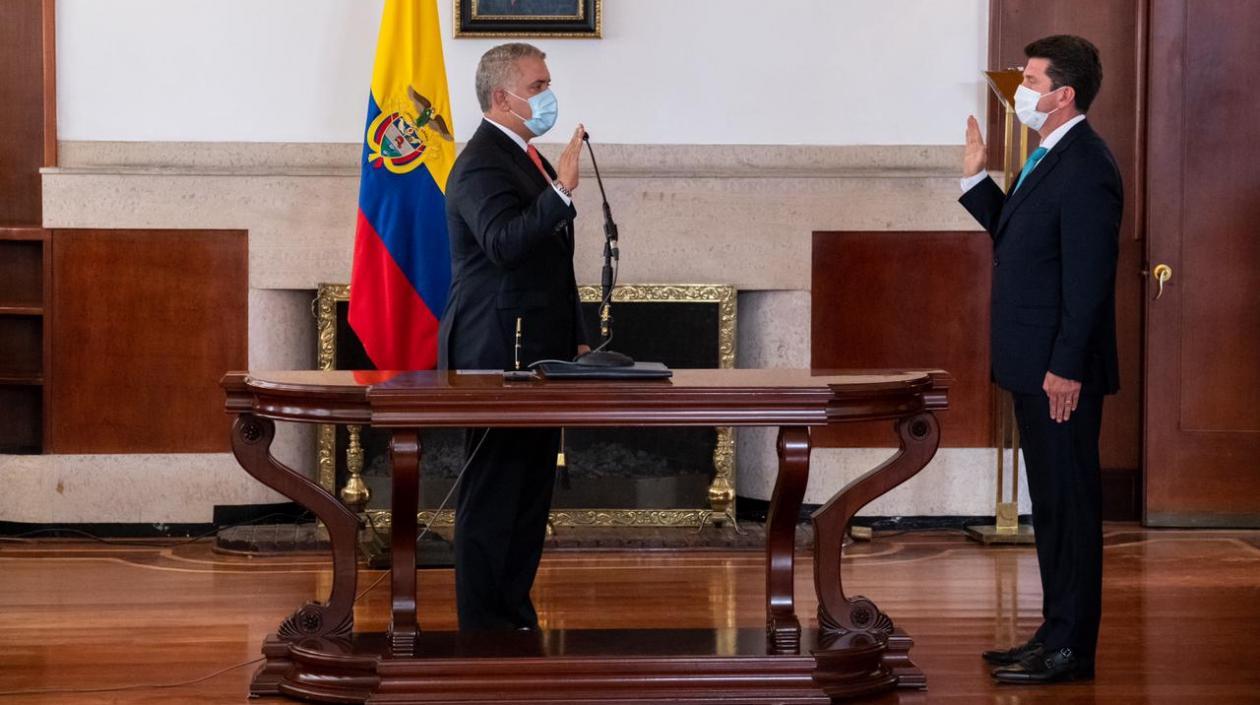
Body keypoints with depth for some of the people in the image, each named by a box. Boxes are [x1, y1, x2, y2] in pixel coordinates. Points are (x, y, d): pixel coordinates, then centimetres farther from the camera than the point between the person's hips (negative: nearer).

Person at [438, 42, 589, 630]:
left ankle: (514, 619, 19)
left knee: (530, 492, 12)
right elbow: (505, 243, -30)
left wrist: (575, 340, 23)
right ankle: (484, 627, -3)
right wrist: (561, 191, -36)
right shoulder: (481, 164, -13)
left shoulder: (528, 159, 20)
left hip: (539, 356, 10)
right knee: (492, 497, -6)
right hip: (498, 356, -10)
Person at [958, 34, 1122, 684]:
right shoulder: (1049, 158, 14)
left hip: (1062, 371, -10)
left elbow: (1088, 278, -21)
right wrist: (975, 177, 14)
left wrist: (1066, 368, -23)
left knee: (1069, 504, -4)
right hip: (1035, 367, 10)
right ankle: (1056, 635, 23)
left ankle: (1069, 649, 1)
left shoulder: (1085, 168, -17)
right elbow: (1012, 233, 23)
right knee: (1051, 503, 15)